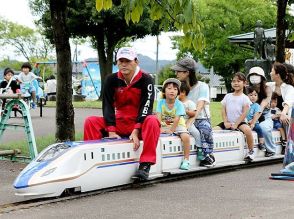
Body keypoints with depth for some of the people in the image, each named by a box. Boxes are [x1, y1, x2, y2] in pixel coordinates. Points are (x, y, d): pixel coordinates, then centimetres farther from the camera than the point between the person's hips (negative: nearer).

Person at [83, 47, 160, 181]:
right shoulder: (111, 80, 1)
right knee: (90, 122, -16)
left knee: (152, 121, -37)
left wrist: (136, 131, -26)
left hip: (139, 124, -3)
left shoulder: (146, 80, -8)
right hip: (119, 123, 4)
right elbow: (107, 106, -5)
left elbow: (146, 107, -16)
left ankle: (145, 164, -36)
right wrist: (111, 131, -16)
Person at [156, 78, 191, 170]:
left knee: (186, 137, -28)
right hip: (164, 125, 3)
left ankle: (186, 160, -16)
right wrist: (160, 128, -26)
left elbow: (177, 119, -20)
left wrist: (171, 130, -26)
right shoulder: (160, 102, -8)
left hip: (177, 125, -3)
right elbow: (158, 116, -15)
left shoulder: (179, 104, -14)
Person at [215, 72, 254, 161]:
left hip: (239, 122, -4)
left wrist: (236, 124, -16)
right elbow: (223, 110, 8)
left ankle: (251, 151, -16)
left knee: (247, 129, -34)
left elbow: (244, 113, -7)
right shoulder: (228, 96, 13)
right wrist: (225, 122, -7)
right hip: (228, 122, 4)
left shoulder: (245, 98, 2)